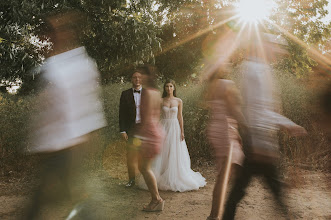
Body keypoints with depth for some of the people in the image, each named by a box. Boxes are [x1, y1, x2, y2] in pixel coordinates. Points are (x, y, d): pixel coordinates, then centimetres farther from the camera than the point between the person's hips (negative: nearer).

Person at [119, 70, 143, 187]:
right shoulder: (125, 94, 6)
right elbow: (122, 114, 3)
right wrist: (123, 130, -3)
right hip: (131, 129, 0)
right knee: (131, 155, 2)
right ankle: (132, 179, 12)